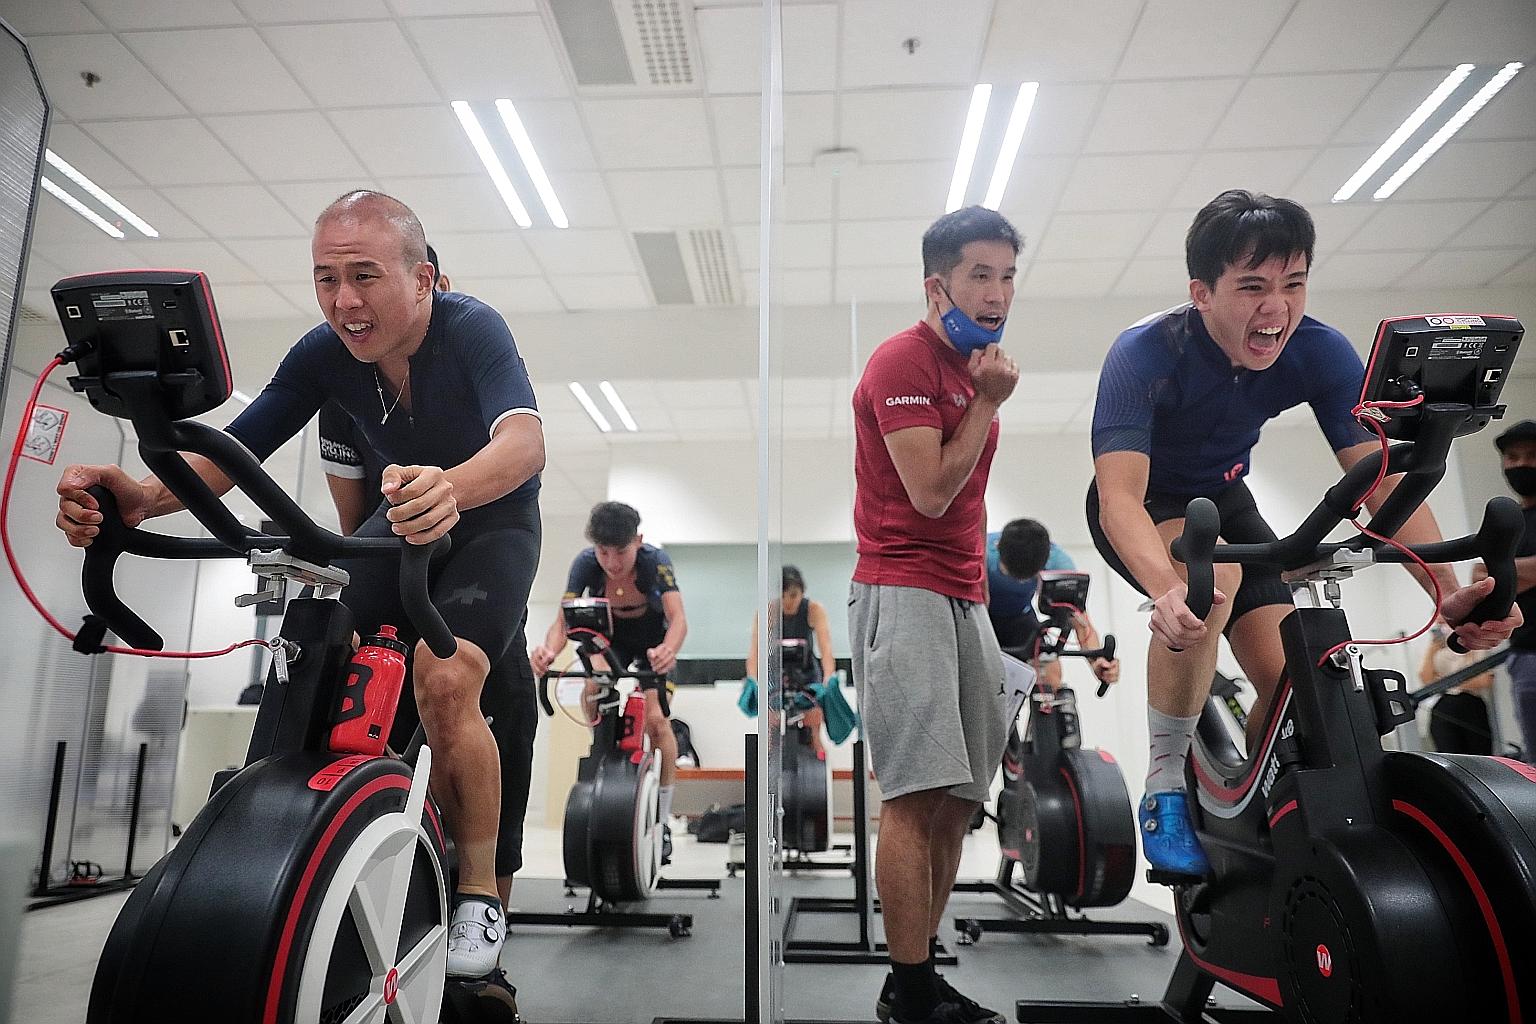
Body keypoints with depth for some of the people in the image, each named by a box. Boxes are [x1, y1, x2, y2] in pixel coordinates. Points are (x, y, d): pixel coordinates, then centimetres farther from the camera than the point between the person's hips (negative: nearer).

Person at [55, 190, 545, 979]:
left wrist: (452, 489, -65)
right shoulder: (324, 353, -11)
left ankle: (479, 891, -10)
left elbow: (526, 440, -43)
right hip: (405, 516, 5)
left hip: (495, 516, -5)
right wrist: (145, 497, -37)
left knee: (445, 679, -28)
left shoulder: (473, 329, -26)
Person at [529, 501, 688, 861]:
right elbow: (563, 620, -33)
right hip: (610, 634, 2)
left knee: (655, 720, -13)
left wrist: (669, 650, -64)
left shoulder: (655, 560, -33)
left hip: (653, 637, -2)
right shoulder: (586, 562, -29)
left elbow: (678, 619, -42)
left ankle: (662, 820, 2)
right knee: (592, 691, -26)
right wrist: (547, 650, -56)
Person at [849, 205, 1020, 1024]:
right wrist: (987, 404, -6)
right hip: (904, 595, -9)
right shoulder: (903, 361, -7)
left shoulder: (974, 368, 20)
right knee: (916, 796, -11)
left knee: (958, 799, 7)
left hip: (963, 601, 9)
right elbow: (929, 492, -16)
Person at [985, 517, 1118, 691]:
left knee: (1051, 671, -18)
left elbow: (1081, 621, -27)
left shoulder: (1058, 561, -28)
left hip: (1018, 617, 3)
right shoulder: (984, 553, -37)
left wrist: (1096, 661, -45)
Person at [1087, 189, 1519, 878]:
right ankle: (1165, 789, -19)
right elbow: (1120, 498, -41)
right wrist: (1168, 591, -59)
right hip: (1142, 506, -4)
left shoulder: (1320, 352, -18)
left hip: (1224, 499, 5)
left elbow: (1383, 479, -19)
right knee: (1212, 579, -36)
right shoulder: (1145, 353, -31)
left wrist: (1448, 592, -34)